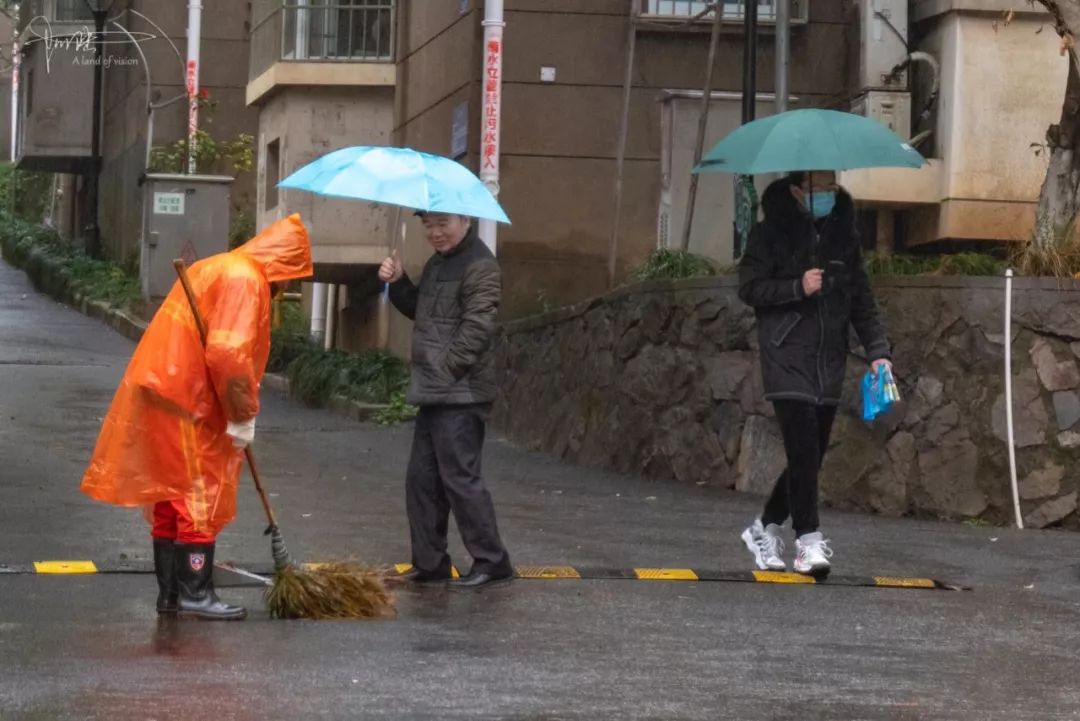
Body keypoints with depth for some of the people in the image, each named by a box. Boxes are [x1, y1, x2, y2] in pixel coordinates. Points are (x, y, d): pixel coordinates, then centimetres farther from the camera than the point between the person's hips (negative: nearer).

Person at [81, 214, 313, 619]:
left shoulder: (219, 269, 19)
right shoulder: (245, 280, -13)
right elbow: (228, 354, -23)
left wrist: (237, 412, 17)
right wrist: (243, 417, -14)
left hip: (162, 392, 10)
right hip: (186, 403, -10)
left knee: (170, 497, 13)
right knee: (201, 497, -3)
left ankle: (169, 594, 17)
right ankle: (195, 594, -1)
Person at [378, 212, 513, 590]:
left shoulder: (480, 266, -13)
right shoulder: (436, 264, 18)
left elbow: (477, 328, -19)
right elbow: (419, 310, 26)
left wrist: (446, 369, -18)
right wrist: (398, 282, 9)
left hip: (461, 393, -10)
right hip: (433, 392, 10)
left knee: (459, 477, -8)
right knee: (421, 480, 11)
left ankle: (492, 562, 0)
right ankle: (429, 563, 18)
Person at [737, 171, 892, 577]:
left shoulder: (843, 234, 11)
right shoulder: (772, 232, -1)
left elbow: (862, 299, 14)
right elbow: (749, 288, -3)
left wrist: (877, 351, 4)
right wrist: (798, 288, -16)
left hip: (829, 361, 5)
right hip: (787, 357, -5)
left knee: (811, 456, 6)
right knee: (804, 449, -15)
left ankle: (765, 528, 23)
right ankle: (808, 542, -12)